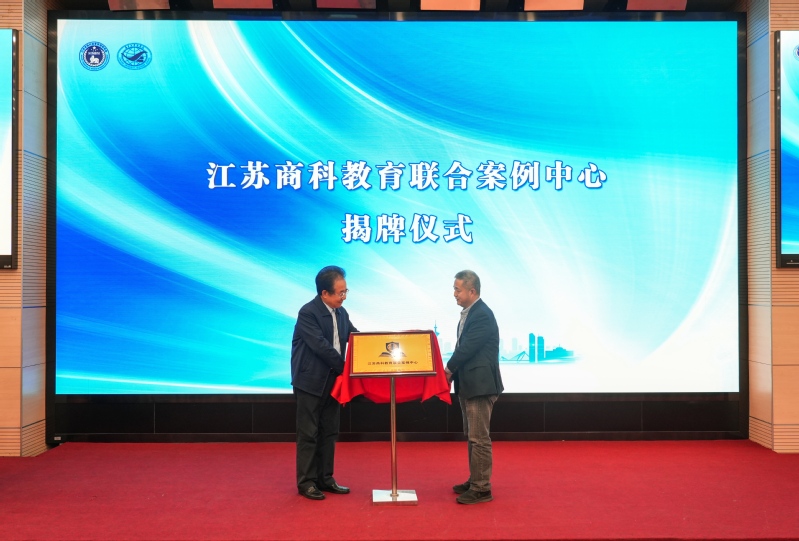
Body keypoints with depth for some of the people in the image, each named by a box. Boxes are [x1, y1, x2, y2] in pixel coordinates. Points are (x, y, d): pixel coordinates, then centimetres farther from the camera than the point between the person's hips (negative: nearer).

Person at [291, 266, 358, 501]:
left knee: (329, 432, 12)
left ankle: (325, 478, 22)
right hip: (310, 381, -7)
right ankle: (306, 482, 12)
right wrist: (347, 369, -20)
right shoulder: (308, 312, -17)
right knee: (309, 434, 1)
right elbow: (322, 347, -23)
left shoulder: (341, 312, 7)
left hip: (332, 380, 7)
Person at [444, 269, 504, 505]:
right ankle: (475, 480, 29)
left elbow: (467, 348, -21)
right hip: (469, 385, 10)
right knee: (472, 436, 18)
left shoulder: (482, 315, -18)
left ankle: (482, 489, 4)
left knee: (479, 438, -4)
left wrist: (448, 369, -7)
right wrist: (453, 371, 3)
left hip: (480, 385, -10)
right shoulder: (469, 313, 13)